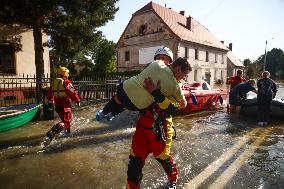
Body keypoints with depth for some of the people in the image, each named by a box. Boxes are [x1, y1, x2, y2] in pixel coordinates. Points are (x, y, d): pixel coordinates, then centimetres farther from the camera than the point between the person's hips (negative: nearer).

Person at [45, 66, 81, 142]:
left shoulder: (53, 82, 11)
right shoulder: (66, 82, -12)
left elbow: (50, 93, 20)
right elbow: (73, 92, -13)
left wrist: (51, 101, 33)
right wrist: (78, 100, 0)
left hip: (57, 105, 8)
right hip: (65, 105, -8)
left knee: (65, 118, 26)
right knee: (66, 121, -6)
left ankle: (67, 131, 36)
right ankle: (51, 132, -21)